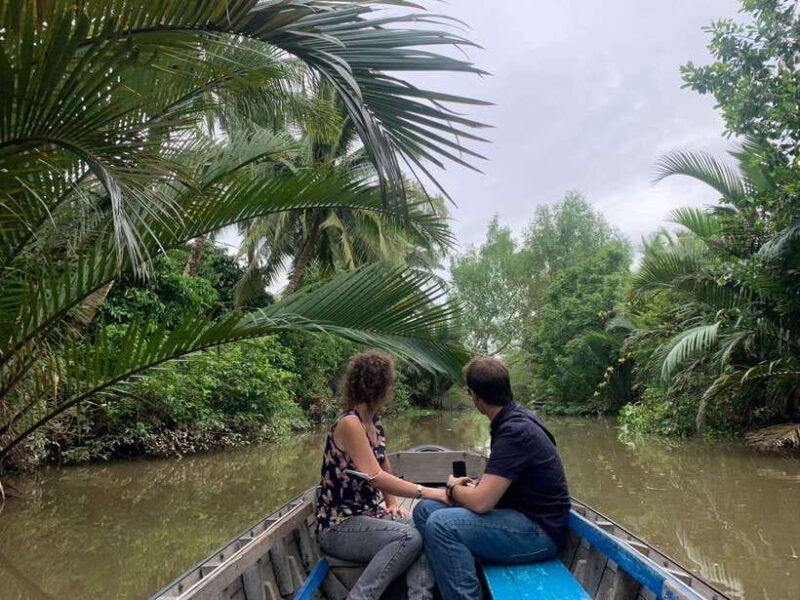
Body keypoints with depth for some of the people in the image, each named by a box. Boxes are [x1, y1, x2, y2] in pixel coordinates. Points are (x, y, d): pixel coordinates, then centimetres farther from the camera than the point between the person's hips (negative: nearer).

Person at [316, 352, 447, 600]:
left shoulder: (375, 423, 8)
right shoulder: (349, 423, -19)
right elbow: (375, 477, -27)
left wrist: (392, 504, 6)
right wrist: (429, 492, -26)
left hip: (369, 515, 8)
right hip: (340, 526, -8)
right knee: (409, 537, -26)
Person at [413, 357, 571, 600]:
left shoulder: (516, 431, -24)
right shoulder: (515, 417, 6)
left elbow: (480, 502, -27)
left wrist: (453, 488, -5)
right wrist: (475, 486, 3)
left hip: (539, 531, -10)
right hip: (519, 512, 10)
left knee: (441, 524, -28)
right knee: (425, 509, 1)